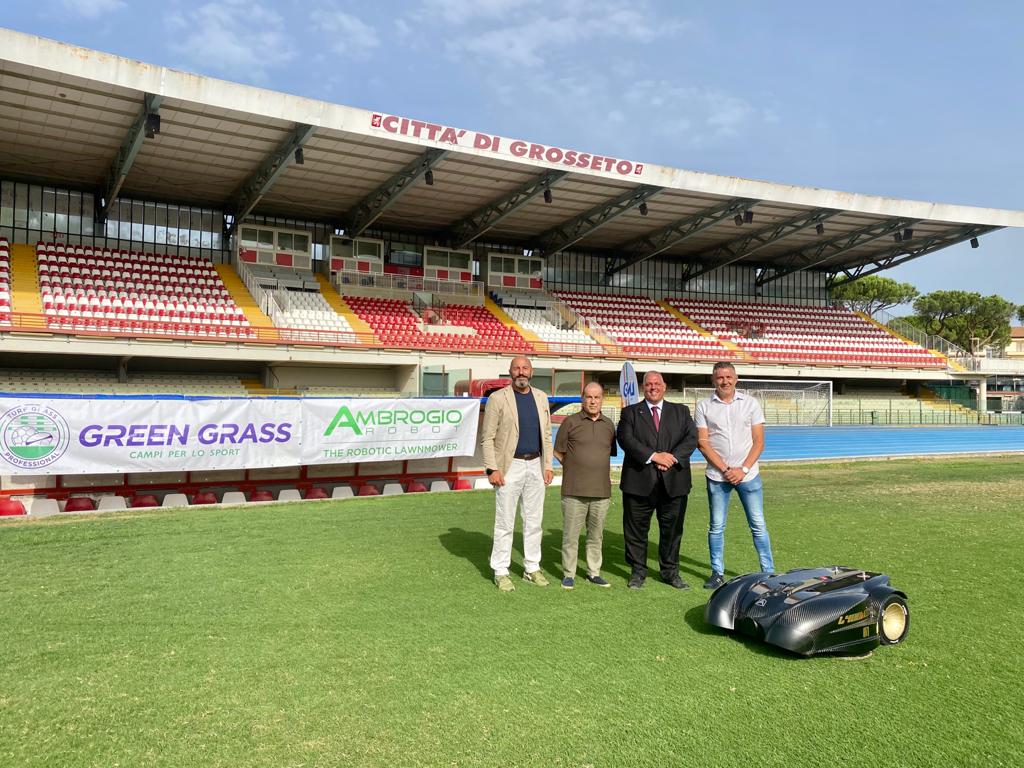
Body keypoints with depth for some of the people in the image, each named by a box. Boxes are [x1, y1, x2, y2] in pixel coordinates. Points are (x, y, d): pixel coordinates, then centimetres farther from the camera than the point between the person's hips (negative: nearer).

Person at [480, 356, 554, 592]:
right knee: (505, 523, 1)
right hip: (510, 467, -4)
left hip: (535, 465, 5)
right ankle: (501, 572, 12)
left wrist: (548, 465, 6)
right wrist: (492, 469, -12)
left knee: (534, 521, 11)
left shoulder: (541, 398, 10)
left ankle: (532, 568, 23)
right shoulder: (498, 398, -5)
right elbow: (487, 438, -6)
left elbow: (546, 434, 13)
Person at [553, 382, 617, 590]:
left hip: (601, 491, 3)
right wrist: (576, 467, 5)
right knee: (571, 534, 1)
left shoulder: (608, 425, 10)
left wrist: (600, 470, 12)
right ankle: (568, 574, 13)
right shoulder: (571, 422, -1)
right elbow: (558, 452, 5)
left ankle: (594, 573, 24)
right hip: (574, 491, -3)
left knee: (596, 534, 11)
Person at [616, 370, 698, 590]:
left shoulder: (681, 411, 13)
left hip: (673, 481, 2)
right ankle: (638, 571, 19)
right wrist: (653, 456, -18)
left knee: (672, 528, 9)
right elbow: (625, 439, -9)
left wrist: (673, 457, -15)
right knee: (636, 529, 5)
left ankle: (670, 572, 24)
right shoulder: (630, 412, 6)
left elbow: (692, 437, 1)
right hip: (639, 481, -2)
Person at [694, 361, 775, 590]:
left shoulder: (751, 403, 3)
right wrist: (725, 470, -10)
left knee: (758, 525, 3)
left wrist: (743, 469, -10)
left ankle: (769, 572, 12)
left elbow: (758, 442, 1)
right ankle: (718, 573, 17)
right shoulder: (704, 407, 1)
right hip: (717, 476, 0)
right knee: (716, 527, 7)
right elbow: (703, 443, -3)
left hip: (747, 474, 0)